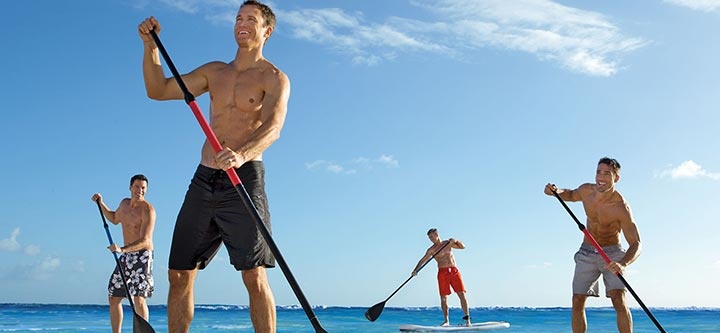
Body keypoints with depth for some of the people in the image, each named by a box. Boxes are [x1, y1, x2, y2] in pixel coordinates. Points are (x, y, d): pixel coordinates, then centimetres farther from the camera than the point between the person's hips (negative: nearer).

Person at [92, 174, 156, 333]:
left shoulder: (147, 209, -14)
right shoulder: (125, 203, 10)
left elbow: (145, 241, -22)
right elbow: (114, 219, 34)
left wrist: (122, 249, -36)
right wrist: (101, 204, 20)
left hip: (142, 256, -8)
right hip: (126, 257, 8)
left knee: (138, 298, -19)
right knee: (113, 298, 10)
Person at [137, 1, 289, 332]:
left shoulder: (274, 78, 1)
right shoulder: (214, 71, 20)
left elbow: (273, 127, -18)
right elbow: (158, 90, 18)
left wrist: (242, 154, -38)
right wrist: (150, 46, 4)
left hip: (244, 179, -6)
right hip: (203, 180, 6)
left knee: (255, 277, -11)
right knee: (179, 273, 5)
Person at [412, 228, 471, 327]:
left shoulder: (448, 243, 11)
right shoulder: (432, 249, 1)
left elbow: (462, 246, 13)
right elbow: (423, 260, -10)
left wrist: (455, 241, -6)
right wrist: (416, 269, -25)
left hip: (454, 271, 2)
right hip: (442, 272, -1)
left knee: (462, 295, -4)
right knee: (443, 298, -4)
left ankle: (467, 319, -1)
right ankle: (446, 320, 5)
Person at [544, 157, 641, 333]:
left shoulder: (621, 208, -25)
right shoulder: (586, 190, -10)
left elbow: (636, 244, -26)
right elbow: (571, 195, 16)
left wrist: (622, 264, -45)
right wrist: (556, 192, -7)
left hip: (612, 254, -4)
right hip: (586, 253, 5)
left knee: (619, 301, -19)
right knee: (577, 302, 2)